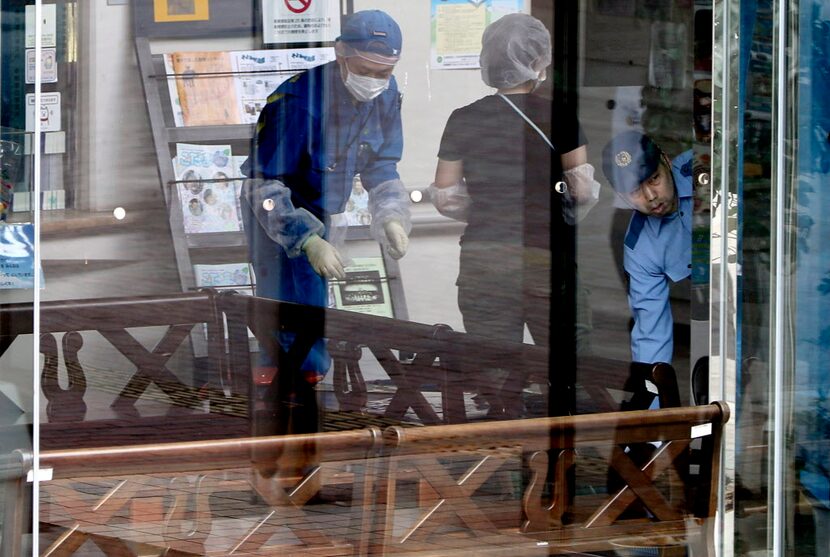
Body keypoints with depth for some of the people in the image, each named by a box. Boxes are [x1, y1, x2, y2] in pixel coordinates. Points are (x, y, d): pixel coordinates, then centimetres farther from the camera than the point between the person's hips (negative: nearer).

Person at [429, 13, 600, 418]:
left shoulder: (464, 120, 2)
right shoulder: (557, 117, -5)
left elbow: (445, 198, 5)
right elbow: (584, 190, -7)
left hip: (483, 259, 2)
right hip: (547, 258, -2)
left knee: (495, 381, 5)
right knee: (565, 368, 8)